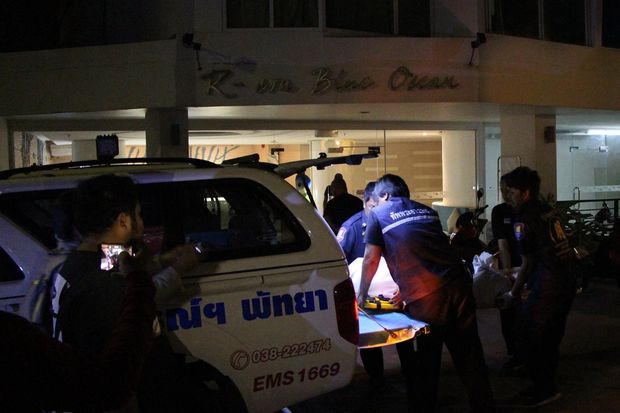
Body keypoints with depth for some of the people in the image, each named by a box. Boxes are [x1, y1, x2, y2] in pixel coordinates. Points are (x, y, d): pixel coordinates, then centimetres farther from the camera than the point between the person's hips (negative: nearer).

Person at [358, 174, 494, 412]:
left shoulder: (379, 214, 9)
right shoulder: (427, 211, 23)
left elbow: (370, 260, 13)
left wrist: (361, 296, 28)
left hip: (425, 300, -4)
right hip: (458, 286, 5)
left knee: (423, 367, 8)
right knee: (470, 359, 10)